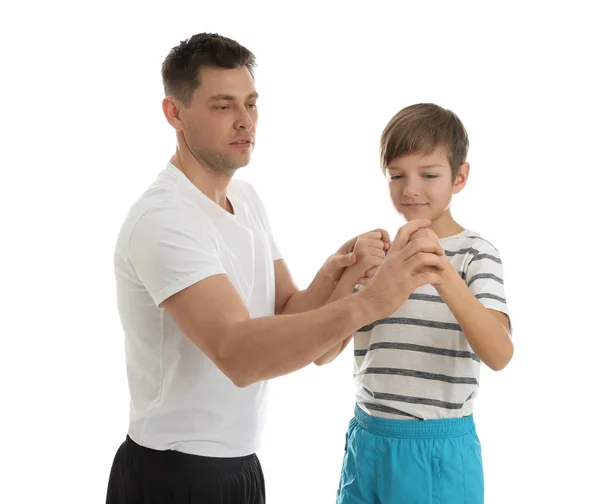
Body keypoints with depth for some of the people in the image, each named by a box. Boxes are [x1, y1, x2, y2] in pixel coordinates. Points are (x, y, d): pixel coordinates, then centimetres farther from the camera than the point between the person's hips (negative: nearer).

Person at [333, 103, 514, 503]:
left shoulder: (475, 254, -6)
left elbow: (499, 354, -22)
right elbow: (324, 351, -2)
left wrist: (443, 275, -35)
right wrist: (348, 276, -18)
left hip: (438, 451, -3)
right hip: (368, 441, 4)